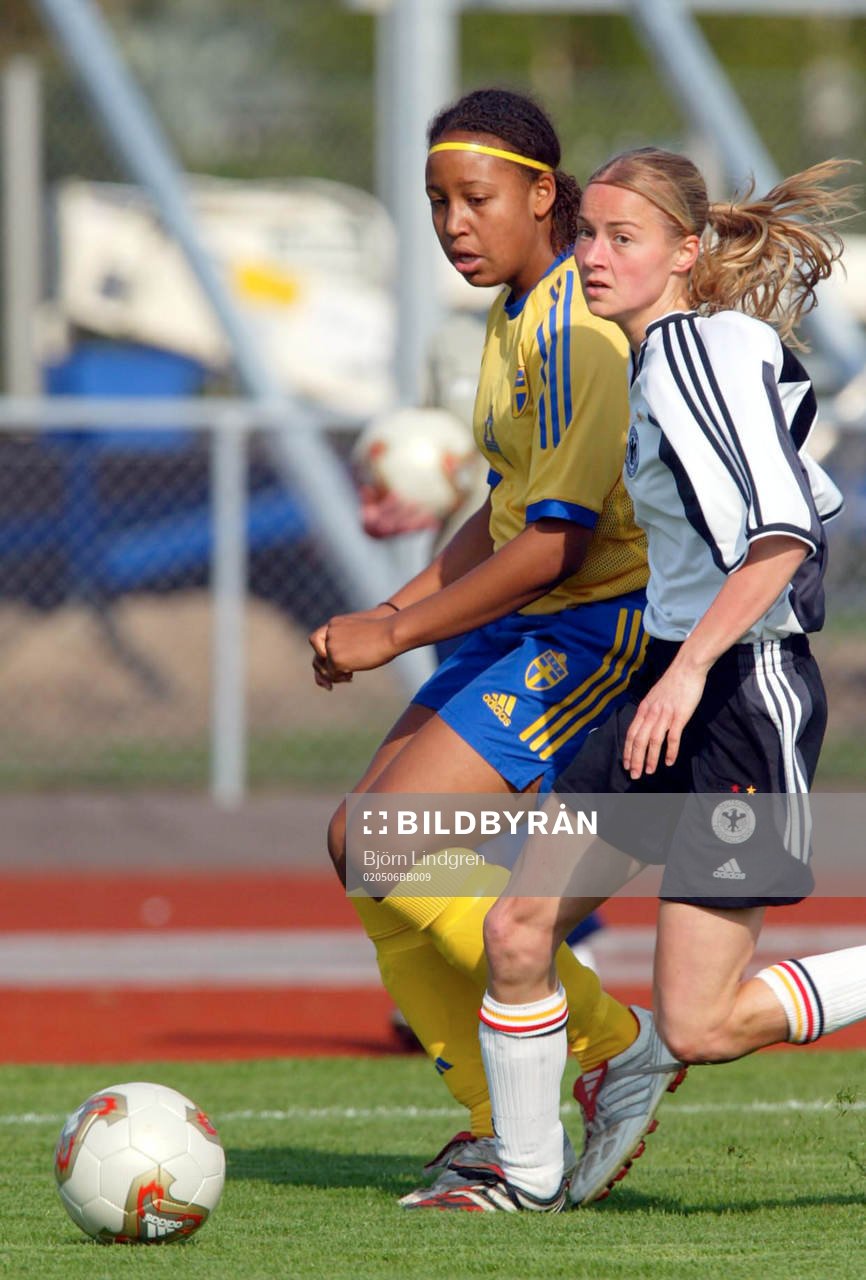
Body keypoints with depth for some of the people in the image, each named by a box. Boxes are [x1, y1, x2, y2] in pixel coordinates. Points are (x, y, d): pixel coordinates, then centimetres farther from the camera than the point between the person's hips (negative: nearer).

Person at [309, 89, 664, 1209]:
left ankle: (615, 1047, -3)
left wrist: (397, 634, -18)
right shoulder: (518, 318, 13)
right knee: (365, 845, 3)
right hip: (523, 627, 10)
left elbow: (559, 538, -23)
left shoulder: (580, 328, -18)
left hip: (590, 633, -10)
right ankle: (499, 1125, 11)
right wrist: (396, 609, 10)